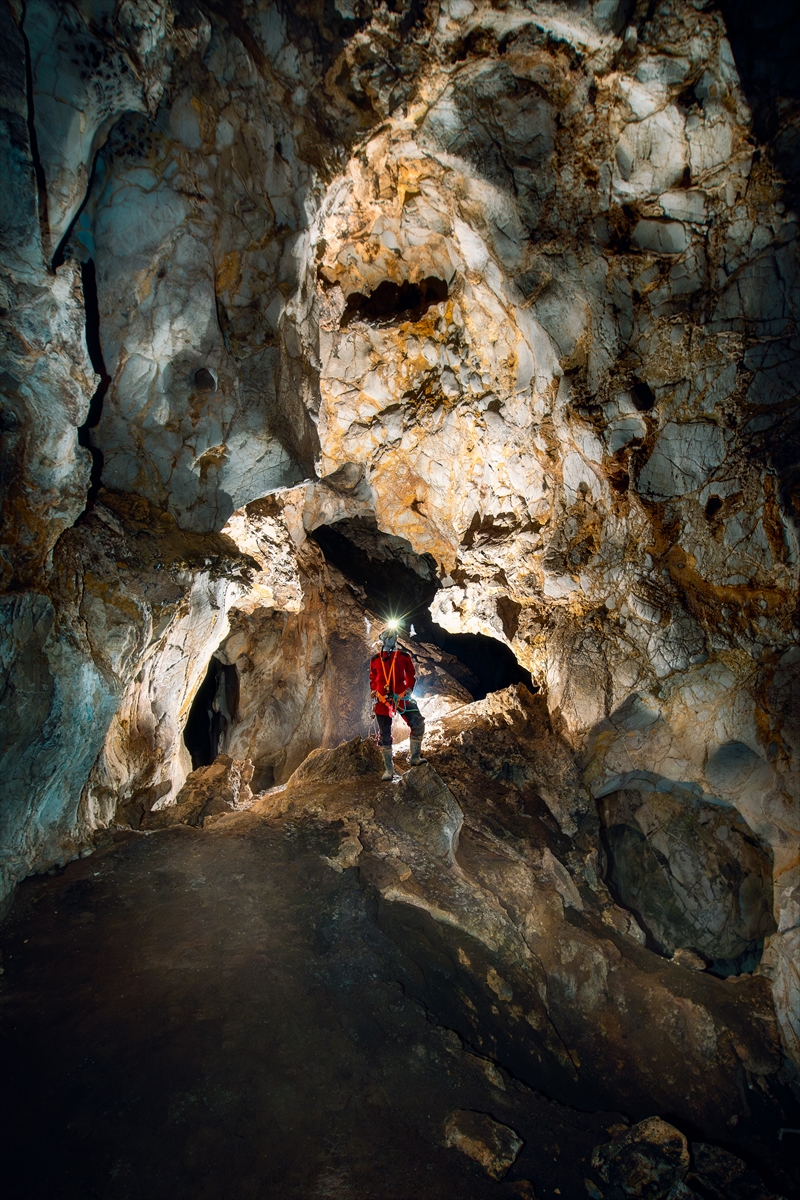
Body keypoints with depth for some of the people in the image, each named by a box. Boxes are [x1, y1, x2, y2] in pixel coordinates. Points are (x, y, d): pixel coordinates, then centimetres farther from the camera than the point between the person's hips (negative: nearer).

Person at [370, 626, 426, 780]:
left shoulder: (404, 656, 5)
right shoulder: (375, 659, 9)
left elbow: (411, 675, 11)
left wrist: (409, 689, 0)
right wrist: (374, 692, 7)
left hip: (401, 697, -1)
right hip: (382, 699, 1)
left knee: (418, 724, -15)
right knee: (385, 735, 4)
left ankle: (415, 758, 2)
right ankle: (388, 770, 11)